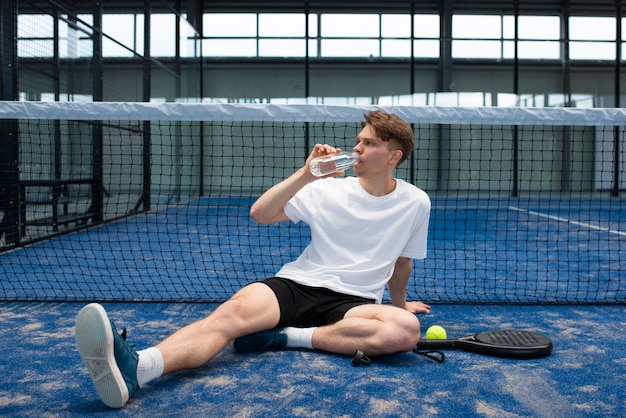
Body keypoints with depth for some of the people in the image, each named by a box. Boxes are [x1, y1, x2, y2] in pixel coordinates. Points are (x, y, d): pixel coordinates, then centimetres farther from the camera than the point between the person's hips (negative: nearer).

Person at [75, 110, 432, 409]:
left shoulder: (416, 203, 5)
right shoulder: (328, 189, 5)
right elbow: (260, 213, -2)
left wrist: (399, 302, 31)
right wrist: (305, 174, -11)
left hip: (354, 301, 0)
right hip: (297, 285, 0)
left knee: (407, 329, -34)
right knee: (233, 311, -31)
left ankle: (287, 336, -27)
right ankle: (133, 369, -53)